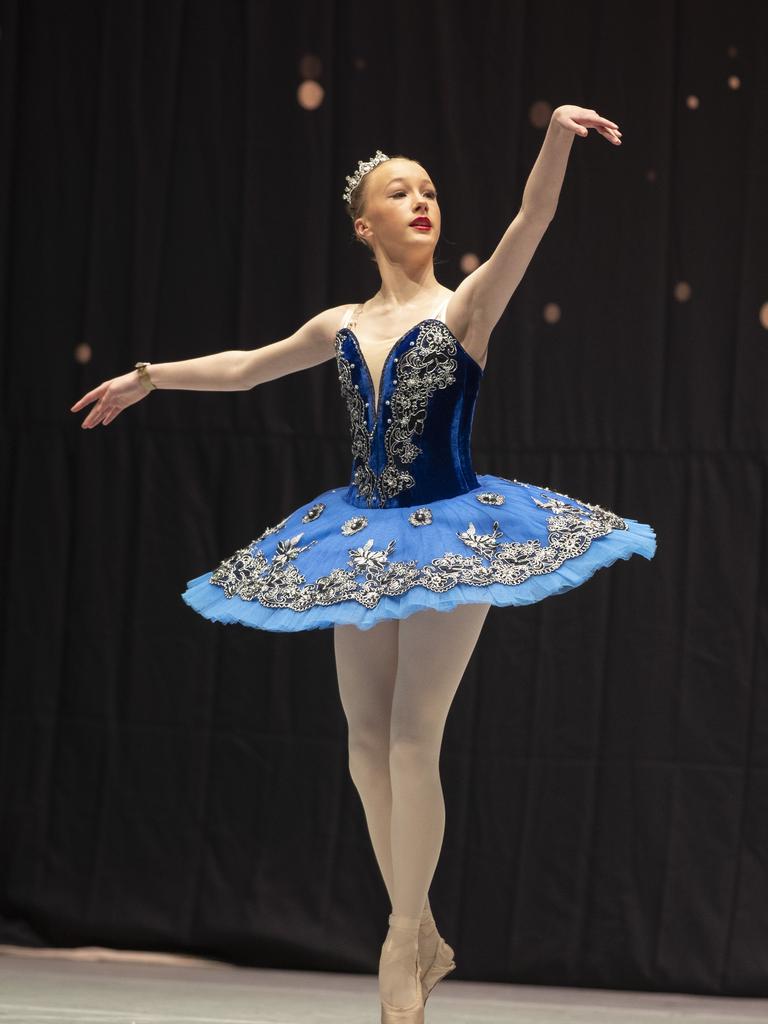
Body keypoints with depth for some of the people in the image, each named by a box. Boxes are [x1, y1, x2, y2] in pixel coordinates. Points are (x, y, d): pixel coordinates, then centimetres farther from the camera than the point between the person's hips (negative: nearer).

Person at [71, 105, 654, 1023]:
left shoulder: (466, 309, -6)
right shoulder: (343, 328, 7)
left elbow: (531, 222, -23)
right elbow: (244, 368, 23)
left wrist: (558, 139, -39)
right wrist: (147, 377, 28)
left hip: (452, 535, -5)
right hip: (365, 541, 5)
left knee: (413, 738, -9)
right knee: (366, 739, 5)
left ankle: (405, 935, 5)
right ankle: (418, 936, 18)